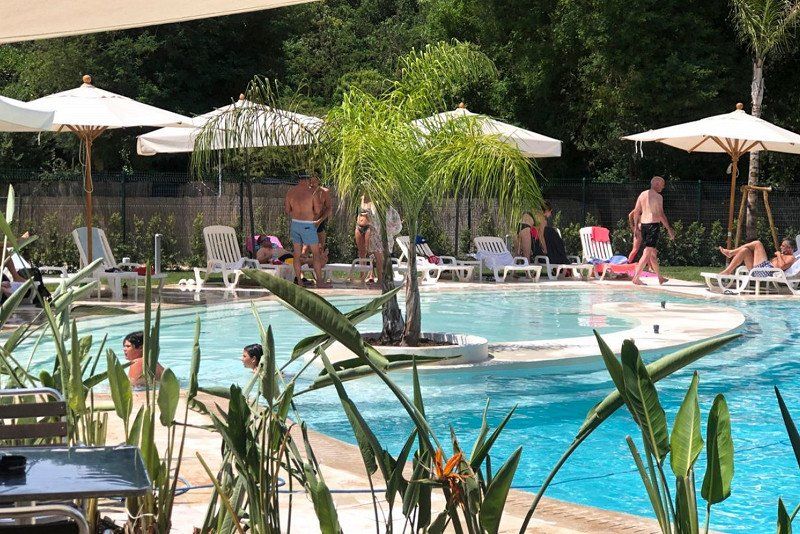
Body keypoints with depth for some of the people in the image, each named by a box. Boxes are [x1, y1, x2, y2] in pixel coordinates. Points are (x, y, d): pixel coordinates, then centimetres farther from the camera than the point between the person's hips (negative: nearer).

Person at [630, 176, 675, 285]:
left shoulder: (642, 194, 11)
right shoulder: (658, 196, -10)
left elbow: (636, 212, 13)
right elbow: (661, 214, -15)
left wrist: (636, 225, 23)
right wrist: (669, 229, -10)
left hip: (643, 224, 8)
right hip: (653, 224, -8)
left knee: (653, 252, 17)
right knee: (648, 253, -8)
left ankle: (660, 278, 26)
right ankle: (636, 277, -14)